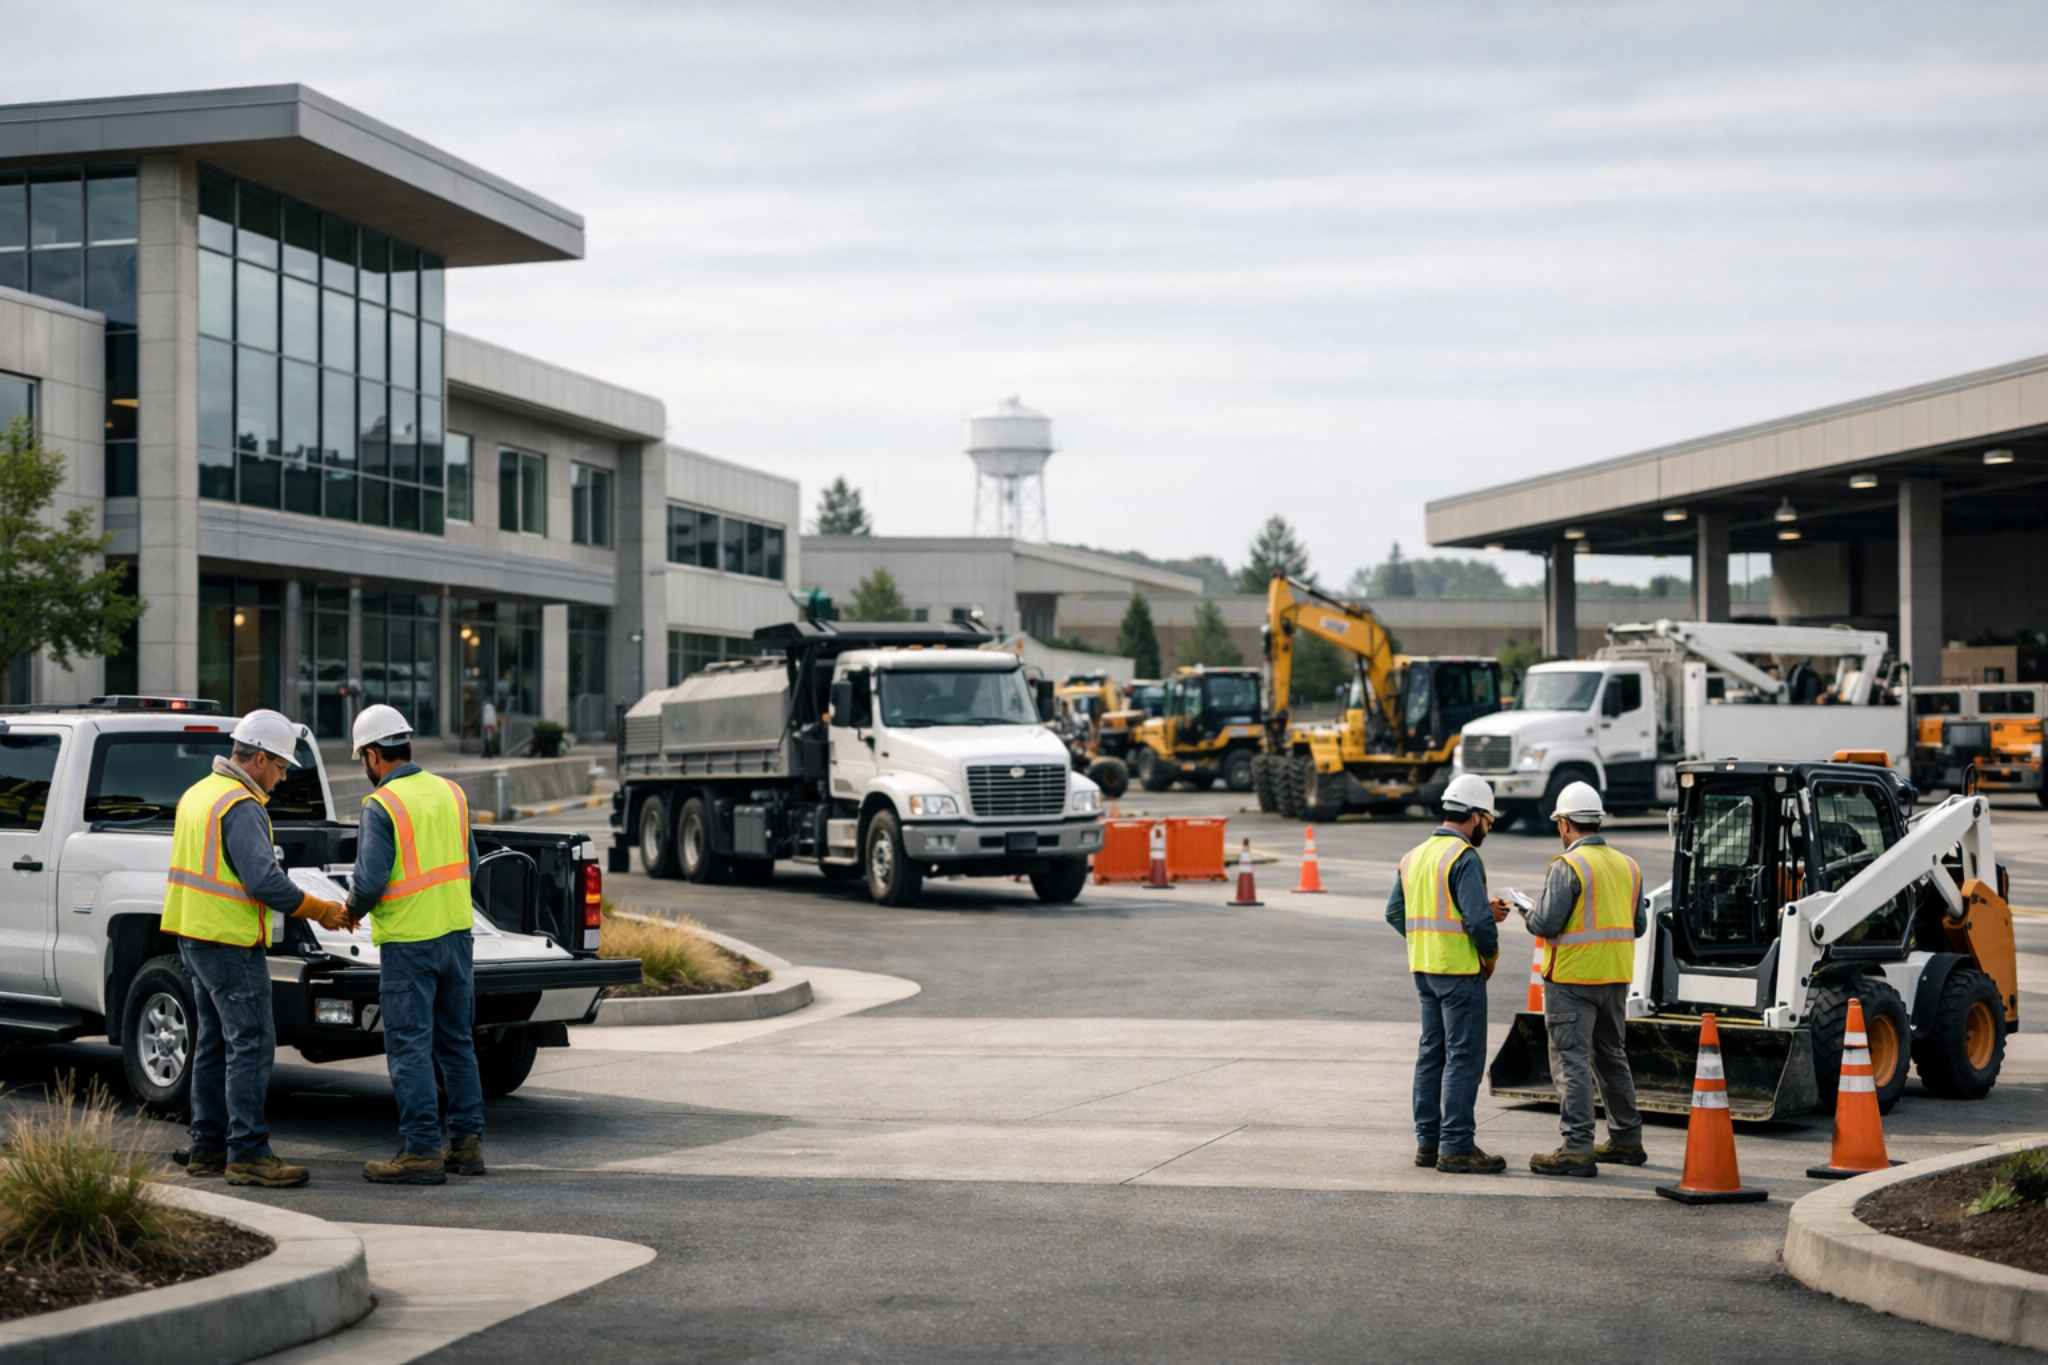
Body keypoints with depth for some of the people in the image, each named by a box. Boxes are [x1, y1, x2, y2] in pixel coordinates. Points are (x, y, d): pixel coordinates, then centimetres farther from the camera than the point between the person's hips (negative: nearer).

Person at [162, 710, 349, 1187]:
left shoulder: (198, 794, 14)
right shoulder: (242, 807, -17)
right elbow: (264, 880, -23)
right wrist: (320, 911, -12)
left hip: (194, 934, 10)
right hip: (230, 943, -10)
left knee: (214, 1043, 15)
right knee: (251, 1044, -8)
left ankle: (207, 1148, 18)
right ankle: (247, 1153, -10)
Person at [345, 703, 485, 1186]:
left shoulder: (381, 806, -13)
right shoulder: (451, 793, 8)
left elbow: (370, 880, -17)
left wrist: (353, 910, 3)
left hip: (408, 942, -7)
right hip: (456, 930, 7)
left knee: (409, 1046, -1)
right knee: (456, 1041, 15)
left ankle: (422, 1151, -2)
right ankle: (466, 1142, 18)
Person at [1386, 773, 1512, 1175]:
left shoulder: (1414, 856, 12)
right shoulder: (1464, 858, -14)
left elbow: (1395, 912, 15)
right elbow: (1478, 919, -21)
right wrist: (1491, 952, -3)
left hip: (1424, 968, 9)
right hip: (1460, 971, -8)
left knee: (1432, 1053, 14)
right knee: (1464, 1056, -4)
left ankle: (1428, 1141, 17)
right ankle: (1456, 1148, -4)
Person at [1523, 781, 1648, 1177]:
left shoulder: (1568, 866, -14)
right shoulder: (1628, 866, 9)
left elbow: (1546, 923, -18)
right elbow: (1638, 925, 13)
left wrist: (1531, 916, 3)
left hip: (1572, 980, -7)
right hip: (1615, 979, 7)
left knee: (1572, 1062, -5)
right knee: (1612, 1057, 20)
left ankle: (1577, 1148, -10)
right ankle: (1627, 1140, 27)